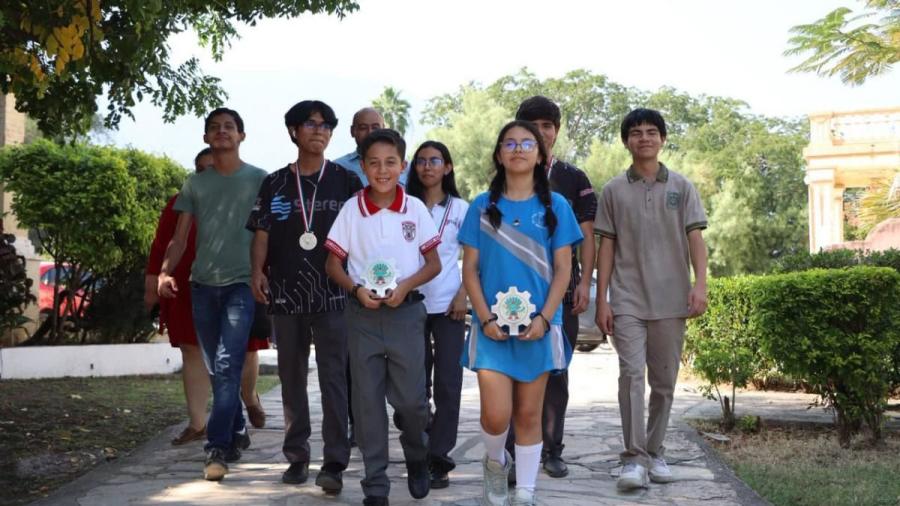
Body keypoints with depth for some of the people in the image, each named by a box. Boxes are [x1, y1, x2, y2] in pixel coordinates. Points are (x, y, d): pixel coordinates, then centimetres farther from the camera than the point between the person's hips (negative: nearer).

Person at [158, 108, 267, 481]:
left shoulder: (259, 180, 4)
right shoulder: (195, 184, 12)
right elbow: (180, 237, 10)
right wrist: (165, 271, -6)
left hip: (242, 283, -4)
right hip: (203, 284, 4)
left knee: (227, 366, -14)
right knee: (217, 369, 9)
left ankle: (217, 449, -15)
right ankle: (237, 433, 24)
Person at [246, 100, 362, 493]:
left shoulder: (346, 181, 5)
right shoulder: (274, 184, 10)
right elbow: (262, 232, 8)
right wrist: (258, 271, -8)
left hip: (332, 293, -2)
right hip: (285, 293, 3)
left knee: (333, 377, -7)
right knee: (292, 377, 9)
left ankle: (335, 462, -7)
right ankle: (297, 456, 19)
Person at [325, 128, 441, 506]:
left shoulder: (415, 208, 0)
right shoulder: (352, 209, 0)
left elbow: (434, 263, 4)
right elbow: (333, 264, 5)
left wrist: (405, 286, -12)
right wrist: (356, 289, -12)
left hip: (406, 312, 0)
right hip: (363, 313, 1)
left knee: (411, 398, 0)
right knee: (367, 400, 4)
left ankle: (417, 458, 31)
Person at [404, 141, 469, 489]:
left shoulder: (460, 209, 5)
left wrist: (463, 295, -8)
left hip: (448, 305, -1)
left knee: (447, 382, -5)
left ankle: (438, 457, -2)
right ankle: (421, 455, 16)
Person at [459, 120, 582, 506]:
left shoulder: (555, 206, 4)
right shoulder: (482, 206, 5)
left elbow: (562, 270, 1)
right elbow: (470, 269, 3)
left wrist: (544, 318, -11)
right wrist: (485, 318, -9)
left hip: (538, 326, 0)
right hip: (493, 326, 0)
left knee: (528, 415, 5)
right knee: (496, 415, -8)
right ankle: (495, 463, 23)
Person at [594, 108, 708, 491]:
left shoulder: (681, 187, 8)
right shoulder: (614, 190, 7)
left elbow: (695, 238, 3)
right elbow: (606, 246, 6)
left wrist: (700, 284, -12)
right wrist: (601, 300, 1)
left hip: (670, 299, 1)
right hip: (627, 299, -1)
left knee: (664, 380, 7)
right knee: (632, 374, -13)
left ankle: (655, 452, 20)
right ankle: (634, 458, -13)